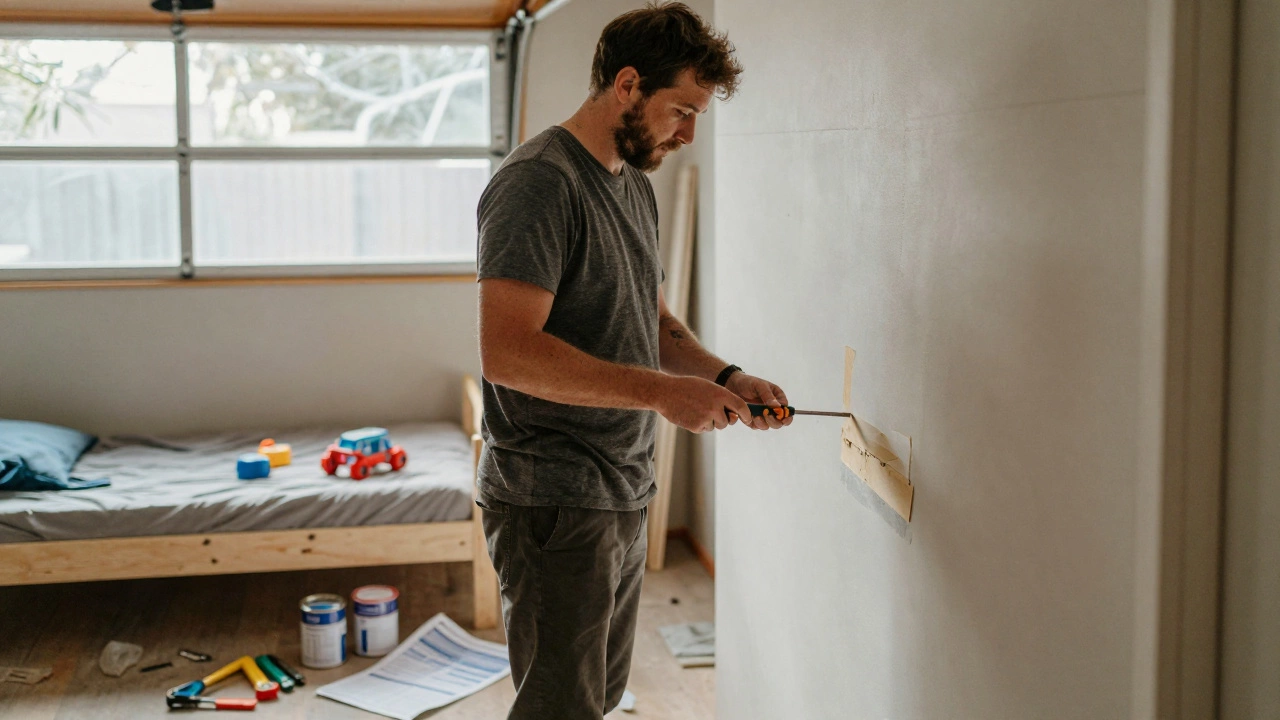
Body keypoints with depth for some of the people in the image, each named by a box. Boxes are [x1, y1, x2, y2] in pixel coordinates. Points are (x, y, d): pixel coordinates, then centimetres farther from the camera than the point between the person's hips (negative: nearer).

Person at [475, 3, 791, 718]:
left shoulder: (636, 186, 14)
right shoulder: (539, 183, -16)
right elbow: (508, 352, -26)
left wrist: (725, 377, 3)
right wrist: (662, 392, -23)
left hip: (626, 496, 9)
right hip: (555, 504, -9)